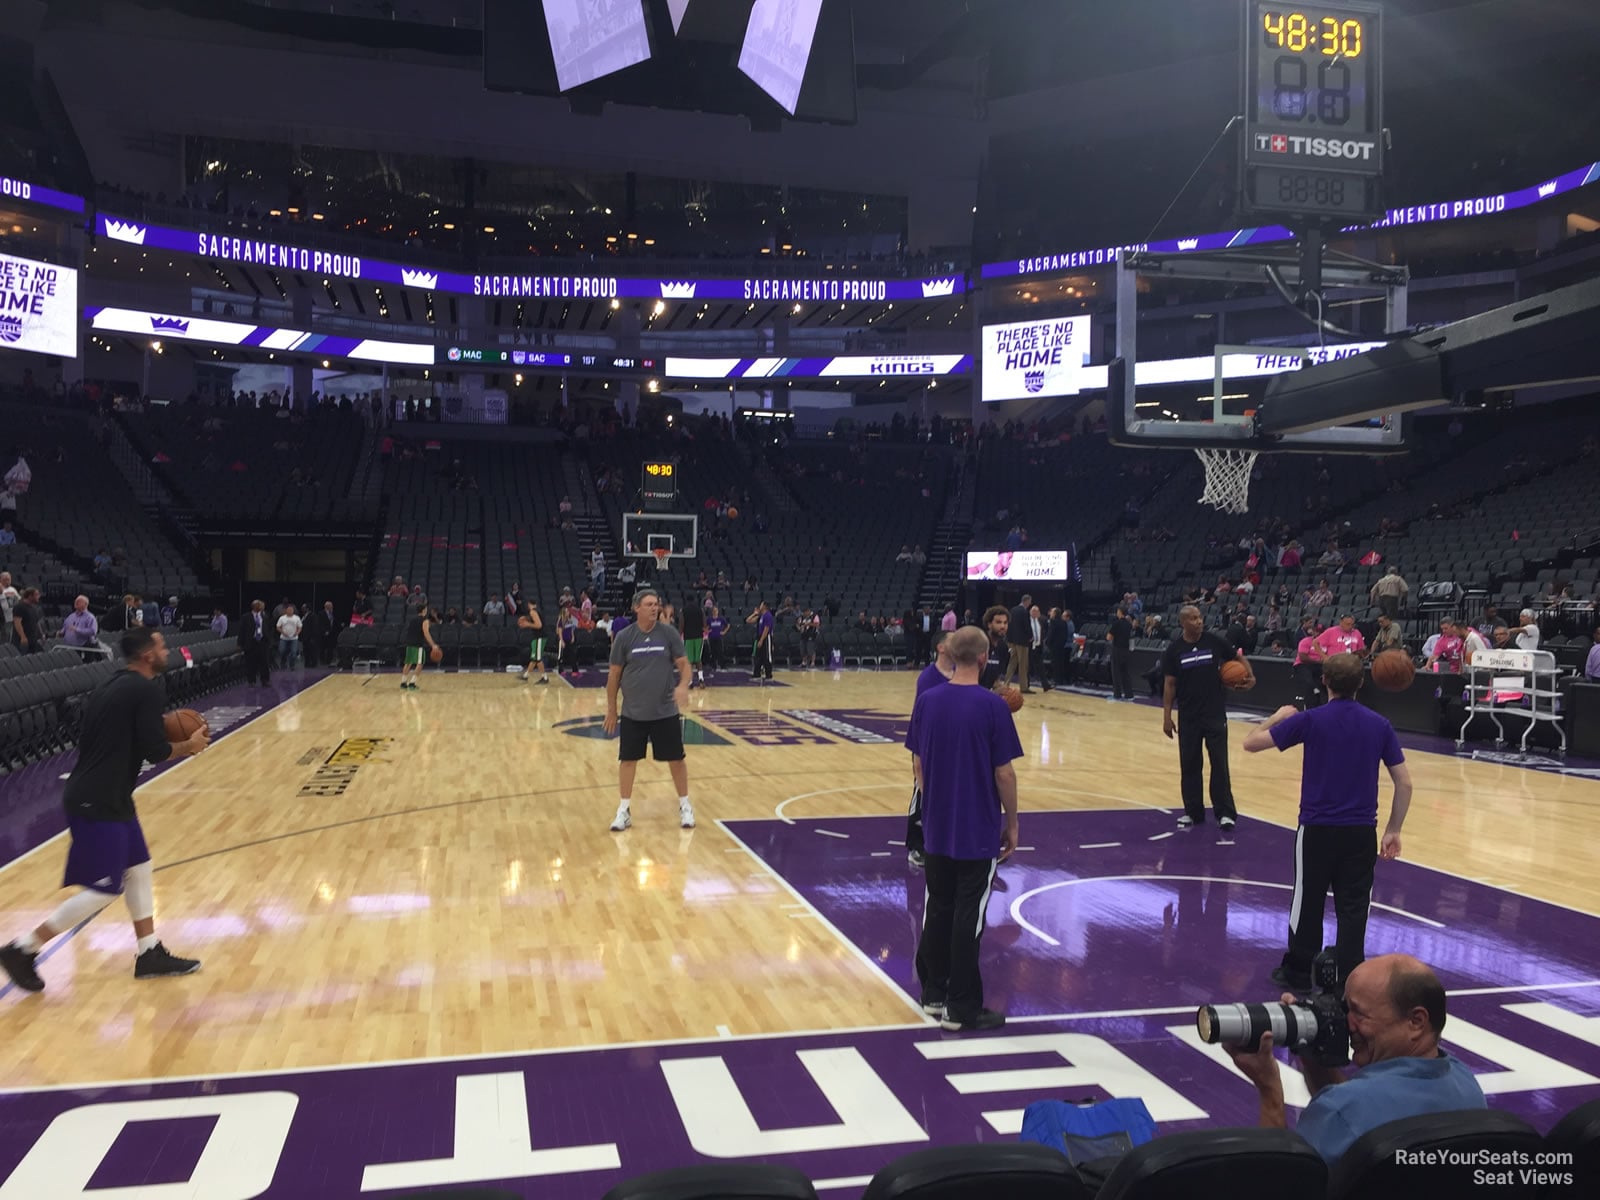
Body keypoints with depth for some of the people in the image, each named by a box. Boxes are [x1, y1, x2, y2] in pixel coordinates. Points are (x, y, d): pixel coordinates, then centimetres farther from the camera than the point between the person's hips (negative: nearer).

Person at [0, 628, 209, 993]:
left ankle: (149, 954, 22)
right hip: (97, 803, -10)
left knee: (139, 870, 15)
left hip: (102, 796, 10)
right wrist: (189, 746, 1)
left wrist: (176, 742, 15)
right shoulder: (148, 690, -15)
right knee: (104, 889, -3)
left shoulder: (114, 686, 12)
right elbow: (154, 751, -18)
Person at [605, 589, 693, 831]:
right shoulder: (624, 637, -5)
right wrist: (611, 709, 4)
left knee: (676, 758, 6)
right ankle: (624, 809, 20)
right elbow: (614, 675, 2)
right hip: (632, 713, 0)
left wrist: (683, 685, -22)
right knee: (628, 759, 6)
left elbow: (683, 664, -1)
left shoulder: (669, 633, -4)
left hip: (666, 711, 0)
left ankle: (685, 805, 23)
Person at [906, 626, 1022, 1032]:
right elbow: (1004, 773, -12)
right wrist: (1011, 823, 1)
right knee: (968, 917, 2)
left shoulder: (927, 701, -1)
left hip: (937, 827, 5)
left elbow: (917, 765, 5)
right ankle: (961, 1010, 10)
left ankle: (933, 993, 26)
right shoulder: (992, 706, -14)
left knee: (937, 908, 16)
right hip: (978, 830, -4)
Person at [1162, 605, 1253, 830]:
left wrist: (1250, 675, -8)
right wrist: (1166, 716, -2)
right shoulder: (1174, 650, -2)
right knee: (1190, 765, 7)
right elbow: (1170, 684, 2)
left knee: (1219, 764, 1)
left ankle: (1225, 812, 9)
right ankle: (1193, 812, 18)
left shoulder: (1214, 642, -3)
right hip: (1188, 717, 1)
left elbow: (1238, 657, 12)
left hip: (1215, 714, -1)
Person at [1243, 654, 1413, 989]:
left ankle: (1298, 973, 24)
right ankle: (1350, 983, 11)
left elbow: (1251, 742, -4)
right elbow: (1404, 783, 2)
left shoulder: (1310, 720, -9)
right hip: (1361, 831, 2)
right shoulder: (1379, 725, 0)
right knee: (1353, 909, 8)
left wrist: (1279, 716, 14)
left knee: (1308, 904, 12)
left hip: (1317, 829, -2)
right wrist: (1393, 831, 9)